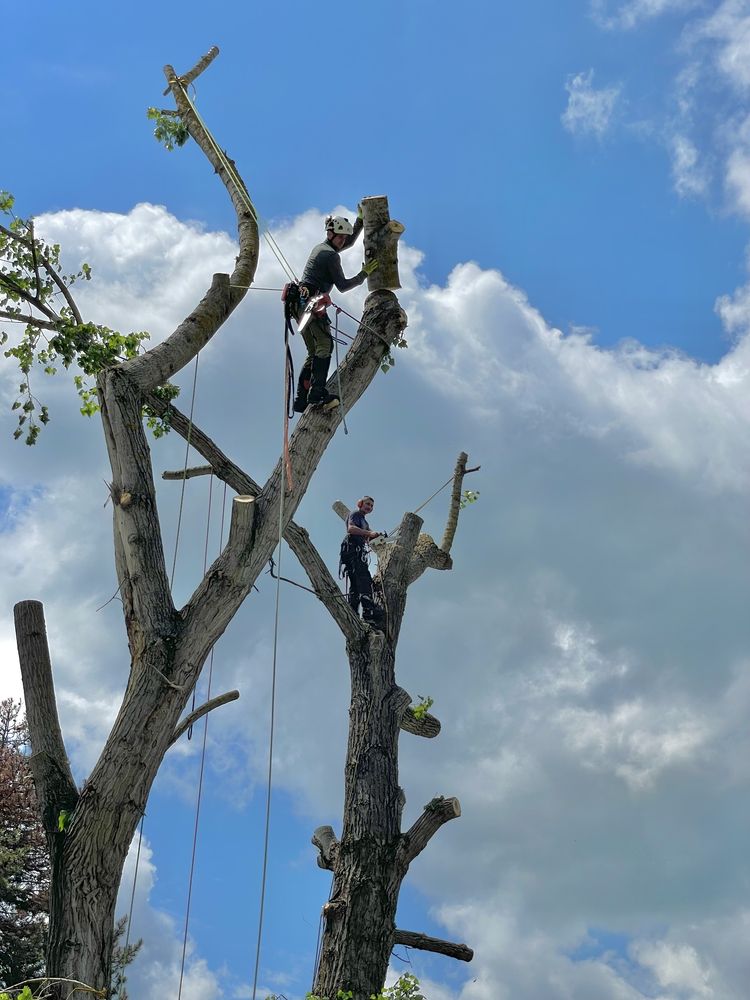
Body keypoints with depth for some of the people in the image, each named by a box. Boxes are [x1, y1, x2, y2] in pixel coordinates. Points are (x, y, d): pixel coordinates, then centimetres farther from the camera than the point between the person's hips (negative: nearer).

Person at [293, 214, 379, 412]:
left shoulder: (320, 248, 23)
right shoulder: (331, 255, -6)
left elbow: (349, 241, 38)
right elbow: (342, 286, -6)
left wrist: (360, 221, 35)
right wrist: (364, 274, 3)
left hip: (300, 302, 10)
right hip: (312, 302, -10)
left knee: (313, 353, 9)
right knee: (325, 346, -20)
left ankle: (301, 401, 4)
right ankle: (317, 393, -35)